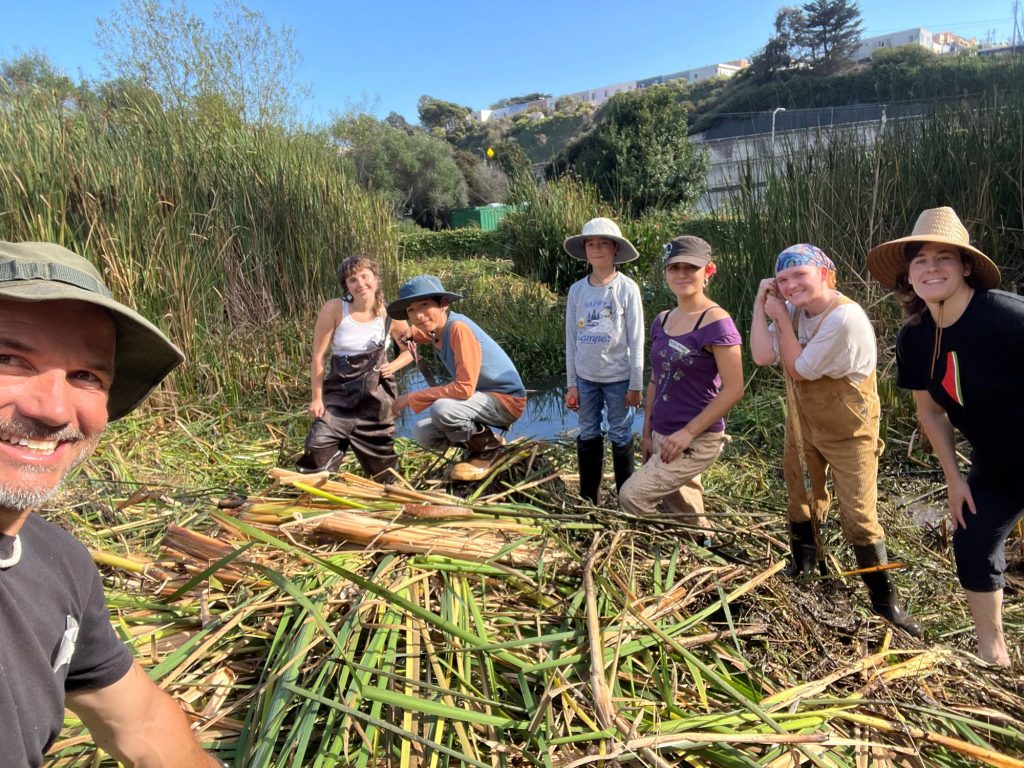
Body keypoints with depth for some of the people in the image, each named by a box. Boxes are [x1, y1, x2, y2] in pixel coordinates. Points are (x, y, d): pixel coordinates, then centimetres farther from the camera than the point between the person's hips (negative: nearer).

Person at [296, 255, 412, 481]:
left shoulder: (390, 315, -4)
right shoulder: (334, 309, -10)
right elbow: (318, 356, -7)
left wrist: (393, 366, -8)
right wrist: (317, 398, -9)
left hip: (377, 397, 2)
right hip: (339, 394, -1)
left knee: (384, 475, 10)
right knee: (318, 451, -18)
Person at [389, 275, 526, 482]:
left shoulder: (459, 327, -24)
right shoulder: (439, 328, 1)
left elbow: (465, 388, -29)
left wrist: (414, 398, -20)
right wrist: (411, 334, 5)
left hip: (506, 399, -8)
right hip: (482, 396, 8)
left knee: (442, 409, -31)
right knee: (422, 432, -3)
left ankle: (489, 450, -5)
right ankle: (478, 443, 16)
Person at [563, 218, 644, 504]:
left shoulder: (627, 289, -9)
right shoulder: (577, 290, 0)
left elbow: (636, 340, -6)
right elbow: (571, 339, 5)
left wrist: (636, 385, -7)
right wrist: (571, 383, 5)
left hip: (618, 378, -3)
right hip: (586, 378, 4)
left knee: (620, 437, 6)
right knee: (588, 436, 13)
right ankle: (587, 500, 27)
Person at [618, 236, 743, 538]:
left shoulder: (716, 323, -15)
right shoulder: (662, 320, 7)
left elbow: (733, 389, -18)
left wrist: (688, 432, -19)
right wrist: (647, 433, 13)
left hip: (697, 440, -7)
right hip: (662, 436, 7)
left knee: (632, 495, -11)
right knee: (683, 512, 16)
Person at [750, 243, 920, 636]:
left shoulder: (846, 318, -27)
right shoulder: (793, 310, -3)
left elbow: (798, 369, -23)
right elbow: (762, 356, -13)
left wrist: (780, 317, -17)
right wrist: (761, 305, -15)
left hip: (848, 432, -7)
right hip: (803, 424, 7)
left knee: (859, 515, -4)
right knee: (800, 500, 20)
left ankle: (884, 598, 13)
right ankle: (803, 567, 41)